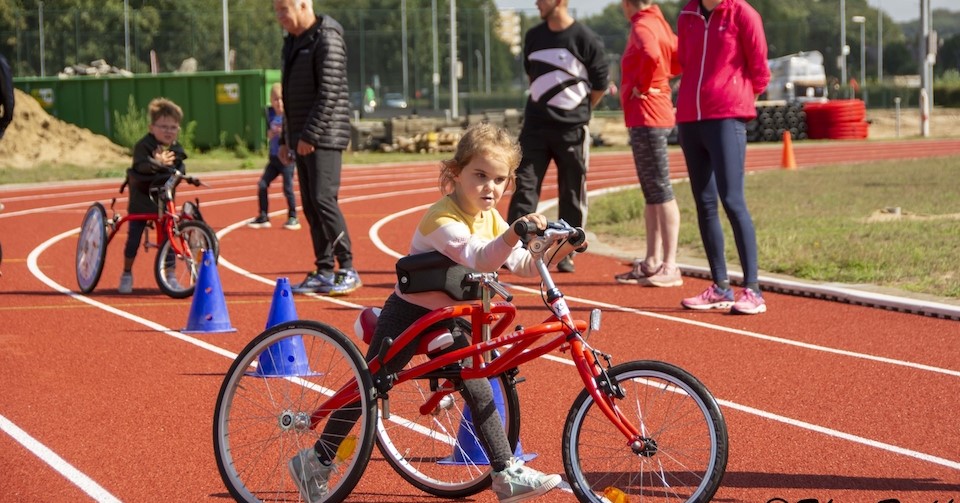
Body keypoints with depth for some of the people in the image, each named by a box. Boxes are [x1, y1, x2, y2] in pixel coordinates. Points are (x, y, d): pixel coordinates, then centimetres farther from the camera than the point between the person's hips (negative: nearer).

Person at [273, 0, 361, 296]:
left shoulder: (327, 39, -11)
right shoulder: (292, 42, 18)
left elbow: (330, 91, -18)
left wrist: (310, 134, -19)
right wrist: (286, 139, 19)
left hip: (325, 138, -9)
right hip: (302, 139, 9)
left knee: (323, 199, -14)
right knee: (310, 205, 7)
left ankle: (347, 270, -10)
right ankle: (324, 271, 12)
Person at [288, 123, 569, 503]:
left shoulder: (489, 218, 1)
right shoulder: (442, 218, -25)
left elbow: (520, 263, -2)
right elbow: (477, 257, -43)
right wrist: (514, 233, -61)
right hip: (409, 314, -7)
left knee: (477, 389, 1)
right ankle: (316, 462, 12)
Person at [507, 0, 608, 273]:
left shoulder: (586, 40, -11)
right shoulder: (533, 37, 5)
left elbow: (600, 85, -2)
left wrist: (578, 113, 8)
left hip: (572, 130, -4)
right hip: (535, 126, 4)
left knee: (572, 194, 4)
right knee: (525, 187, -3)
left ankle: (566, 254, 13)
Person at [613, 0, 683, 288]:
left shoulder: (642, 27, -14)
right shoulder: (659, 23, 14)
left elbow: (651, 55, -33)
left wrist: (643, 85, -18)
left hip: (647, 116, -10)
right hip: (645, 116, 10)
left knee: (660, 191, -10)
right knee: (651, 192, 14)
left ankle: (670, 267, -10)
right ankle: (652, 262, 20)